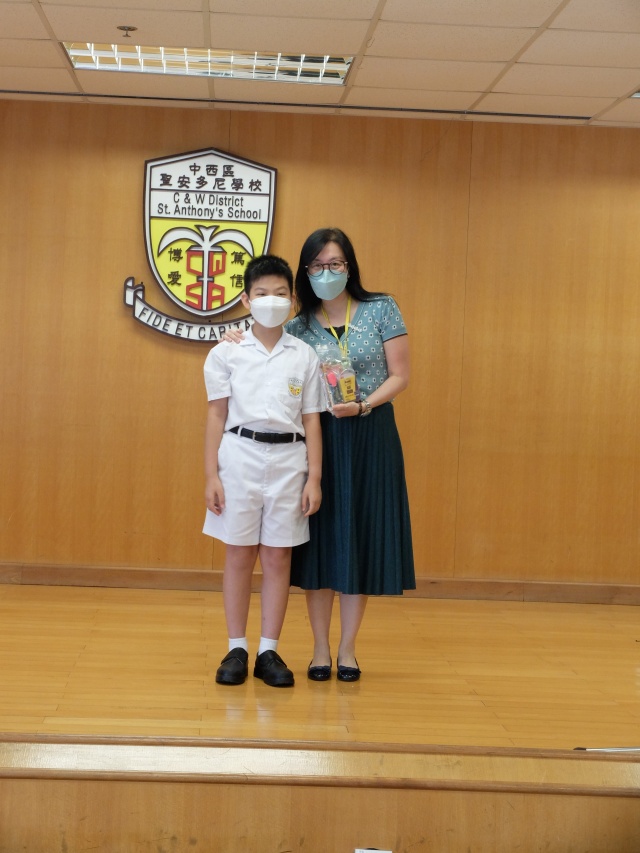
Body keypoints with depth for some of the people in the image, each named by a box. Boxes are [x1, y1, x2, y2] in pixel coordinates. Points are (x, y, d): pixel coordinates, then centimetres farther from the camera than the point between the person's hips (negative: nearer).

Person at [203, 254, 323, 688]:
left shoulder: (305, 356, 4)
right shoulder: (227, 353, 2)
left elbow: (311, 421, 5)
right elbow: (217, 416, 2)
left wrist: (314, 478, 0)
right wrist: (211, 475, -3)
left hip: (288, 460, 1)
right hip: (241, 457, -1)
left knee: (278, 557, 5)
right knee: (240, 555, 5)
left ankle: (269, 652, 13)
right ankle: (237, 650, 14)